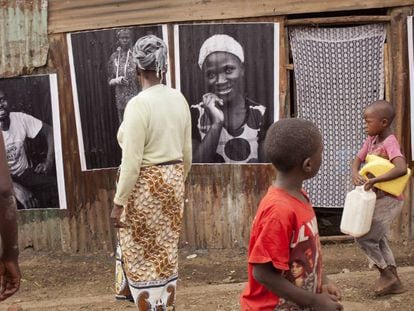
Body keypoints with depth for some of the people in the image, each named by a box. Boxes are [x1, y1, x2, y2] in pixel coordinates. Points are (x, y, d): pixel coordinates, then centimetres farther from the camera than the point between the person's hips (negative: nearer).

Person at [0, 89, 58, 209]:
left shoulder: (20, 119, -9)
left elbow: (49, 132, 2)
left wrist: (48, 162, -10)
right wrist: (16, 188, -39)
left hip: (25, 173, 3)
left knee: (55, 187, -20)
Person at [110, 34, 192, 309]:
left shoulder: (139, 104, -19)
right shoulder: (179, 99, 2)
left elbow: (131, 163, -20)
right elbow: (187, 153, 10)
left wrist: (119, 202, -11)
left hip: (144, 186, -7)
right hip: (172, 181, 7)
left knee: (141, 259, 7)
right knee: (167, 255, 18)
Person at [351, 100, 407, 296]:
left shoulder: (390, 142, -22)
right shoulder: (371, 139, 3)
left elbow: (402, 169, -36)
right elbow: (358, 159, 6)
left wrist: (375, 180, -37)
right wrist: (355, 174, -16)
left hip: (389, 200, -9)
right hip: (377, 198, 9)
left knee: (364, 238, -8)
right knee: (378, 239, 16)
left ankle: (386, 274, 9)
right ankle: (392, 280, 26)